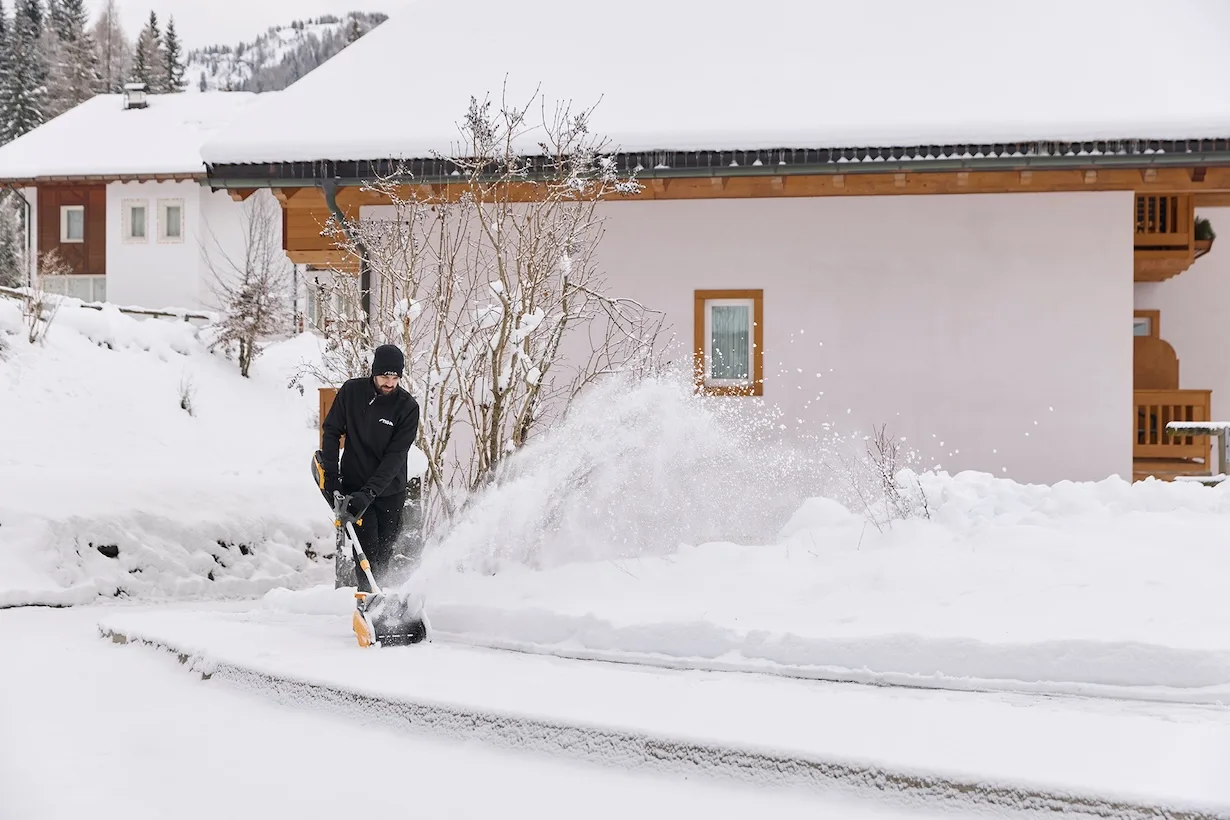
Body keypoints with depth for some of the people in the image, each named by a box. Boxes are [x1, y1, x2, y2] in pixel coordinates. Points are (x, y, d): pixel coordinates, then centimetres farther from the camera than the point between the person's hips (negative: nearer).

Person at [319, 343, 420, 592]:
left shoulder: (408, 407, -12)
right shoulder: (351, 391, -7)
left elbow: (396, 455, -16)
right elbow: (332, 431, 2)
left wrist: (369, 492, -24)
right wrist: (330, 475, -7)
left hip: (389, 491, 1)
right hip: (354, 485, -1)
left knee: (385, 552, 10)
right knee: (367, 549, -12)